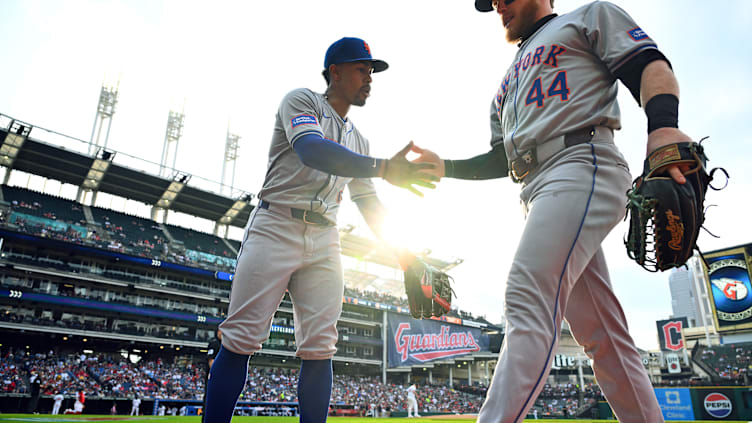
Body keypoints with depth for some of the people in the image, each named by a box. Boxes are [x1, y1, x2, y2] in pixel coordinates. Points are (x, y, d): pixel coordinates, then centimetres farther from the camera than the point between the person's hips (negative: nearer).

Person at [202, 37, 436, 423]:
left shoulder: (358, 141, 21)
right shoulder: (301, 101, 1)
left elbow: (370, 204, 20)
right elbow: (311, 150, -22)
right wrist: (382, 167, -33)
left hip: (324, 242, 6)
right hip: (275, 228, -5)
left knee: (319, 348, 1)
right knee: (240, 341, -7)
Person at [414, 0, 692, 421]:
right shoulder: (510, 81, 35)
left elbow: (651, 65, -1)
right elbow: (503, 159, 30)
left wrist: (663, 126, -21)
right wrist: (445, 166, 18)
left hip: (583, 167, -7)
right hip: (538, 194, 8)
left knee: (528, 299, -23)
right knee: (600, 334, 3)